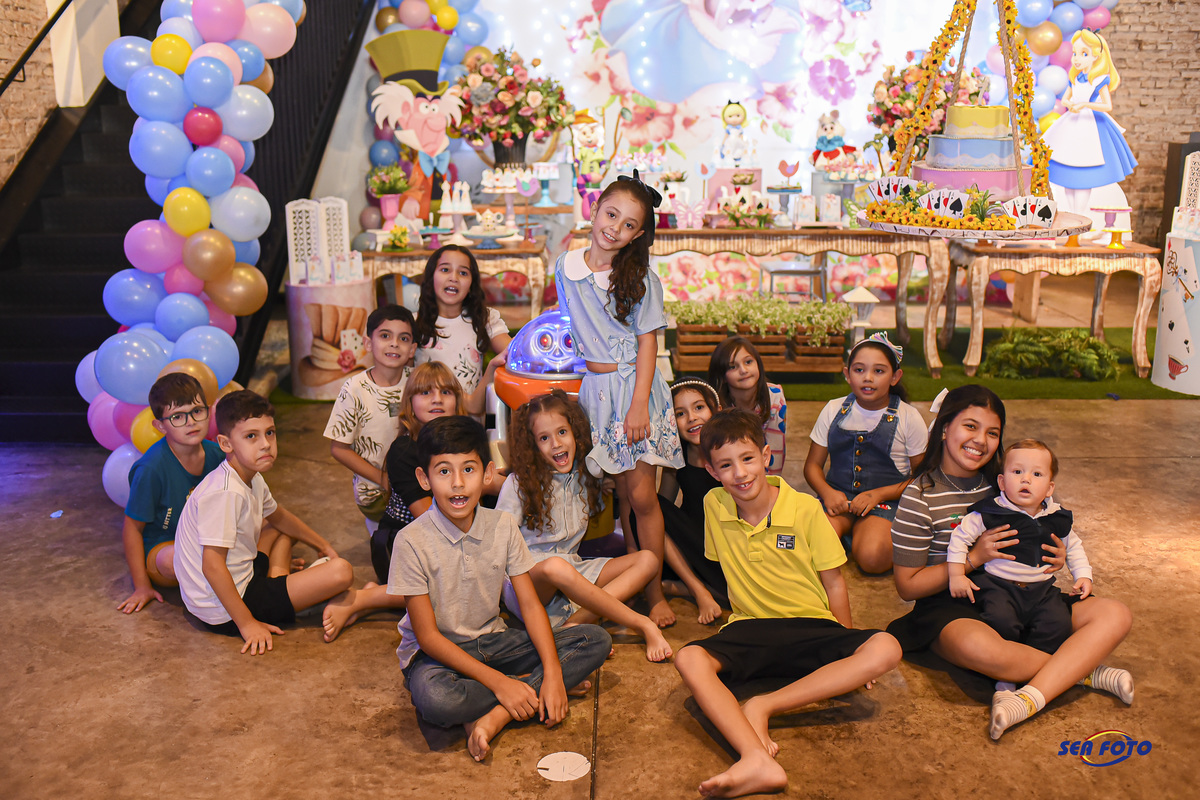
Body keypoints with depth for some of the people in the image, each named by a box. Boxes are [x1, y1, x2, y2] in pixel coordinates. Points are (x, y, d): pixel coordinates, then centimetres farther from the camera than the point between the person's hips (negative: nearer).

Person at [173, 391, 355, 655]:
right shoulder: (225, 493, -27)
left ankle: (276, 584, 13)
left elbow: (278, 515, 25)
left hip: (239, 581, 10)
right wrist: (247, 623, -25)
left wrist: (323, 545, 31)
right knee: (341, 572, -19)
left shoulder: (252, 478, 4)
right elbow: (212, 566, -29)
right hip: (224, 615, -10)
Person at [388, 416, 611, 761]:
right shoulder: (412, 541, -18)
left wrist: (553, 674, -18)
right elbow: (428, 636, -16)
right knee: (434, 698, -41)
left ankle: (494, 717, -23)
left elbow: (530, 605, -3)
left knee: (597, 641, -12)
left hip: (493, 641, 5)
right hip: (438, 652, -4)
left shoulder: (502, 526, -6)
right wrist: (498, 681, -22)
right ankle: (530, 685, -14)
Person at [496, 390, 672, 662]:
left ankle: (576, 621, -31)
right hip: (527, 577, -5)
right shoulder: (519, 482, -5)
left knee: (647, 559, -12)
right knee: (555, 567, -40)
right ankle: (644, 625, -28)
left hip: (573, 571, 5)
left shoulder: (586, 475, 7)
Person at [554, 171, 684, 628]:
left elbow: (648, 343, -7)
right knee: (621, 495, 7)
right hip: (595, 388, 3)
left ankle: (655, 594, 6)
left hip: (636, 385, -3)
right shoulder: (566, 268, 5)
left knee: (642, 495, -5)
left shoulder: (640, 278, -5)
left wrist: (639, 405, -14)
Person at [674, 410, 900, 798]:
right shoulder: (714, 505, 0)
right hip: (749, 630, 1)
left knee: (885, 649, -31)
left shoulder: (805, 509, -7)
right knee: (690, 659, -30)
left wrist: (851, 656, 5)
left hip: (811, 627, -1)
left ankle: (762, 706, -30)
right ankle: (757, 762, -48)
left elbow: (834, 583, 1)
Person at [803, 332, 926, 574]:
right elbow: (813, 465, 11)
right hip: (838, 498, 2)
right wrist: (827, 492, -10)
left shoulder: (908, 418, -1)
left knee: (872, 557, -30)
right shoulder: (833, 411, 6)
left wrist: (878, 494, -13)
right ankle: (847, 530, 2)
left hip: (886, 500, -2)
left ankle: (859, 532, 1)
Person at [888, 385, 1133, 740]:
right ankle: (1081, 669, -12)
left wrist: (1054, 558, -3)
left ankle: (1028, 698, -29)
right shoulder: (920, 497, -10)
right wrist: (973, 558, -18)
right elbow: (908, 585, -9)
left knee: (1115, 615, -12)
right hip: (951, 608, -6)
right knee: (979, 647, -40)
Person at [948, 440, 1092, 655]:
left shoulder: (1057, 519, 7)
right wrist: (957, 575, -4)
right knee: (1002, 623, -29)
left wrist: (1083, 576, 12)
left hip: (1042, 589, 4)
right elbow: (960, 536, -1)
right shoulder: (991, 513, -7)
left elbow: (1073, 547, 24)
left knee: (1058, 626, -20)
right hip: (999, 586, -4)